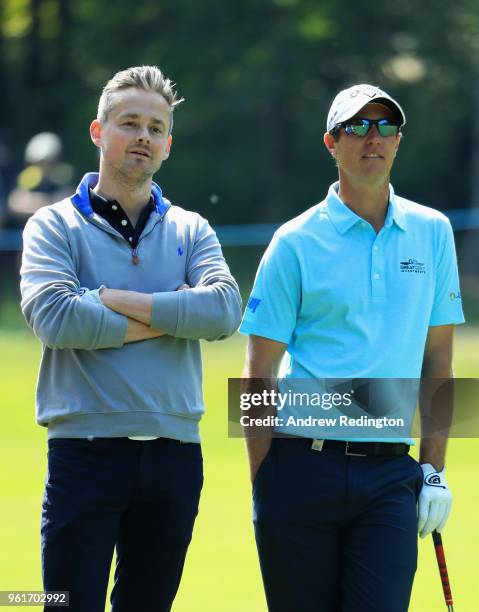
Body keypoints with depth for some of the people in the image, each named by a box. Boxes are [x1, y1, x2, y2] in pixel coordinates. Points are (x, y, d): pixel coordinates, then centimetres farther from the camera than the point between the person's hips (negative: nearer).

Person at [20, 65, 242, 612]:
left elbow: (224, 310, -7)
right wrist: (169, 317, -8)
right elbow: (51, 316, -15)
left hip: (174, 456, 3)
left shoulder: (191, 231, 13)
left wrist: (118, 301, -11)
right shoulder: (55, 226, 4)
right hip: (85, 453, -3)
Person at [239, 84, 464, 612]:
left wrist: (434, 468, 7)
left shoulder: (432, 233, 10)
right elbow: (258, 376, 1)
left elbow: (437, 358, 13)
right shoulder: (295, 243, 1)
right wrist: (263, 486, -4)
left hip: (389, 472, 2)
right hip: (303, 465, -2)